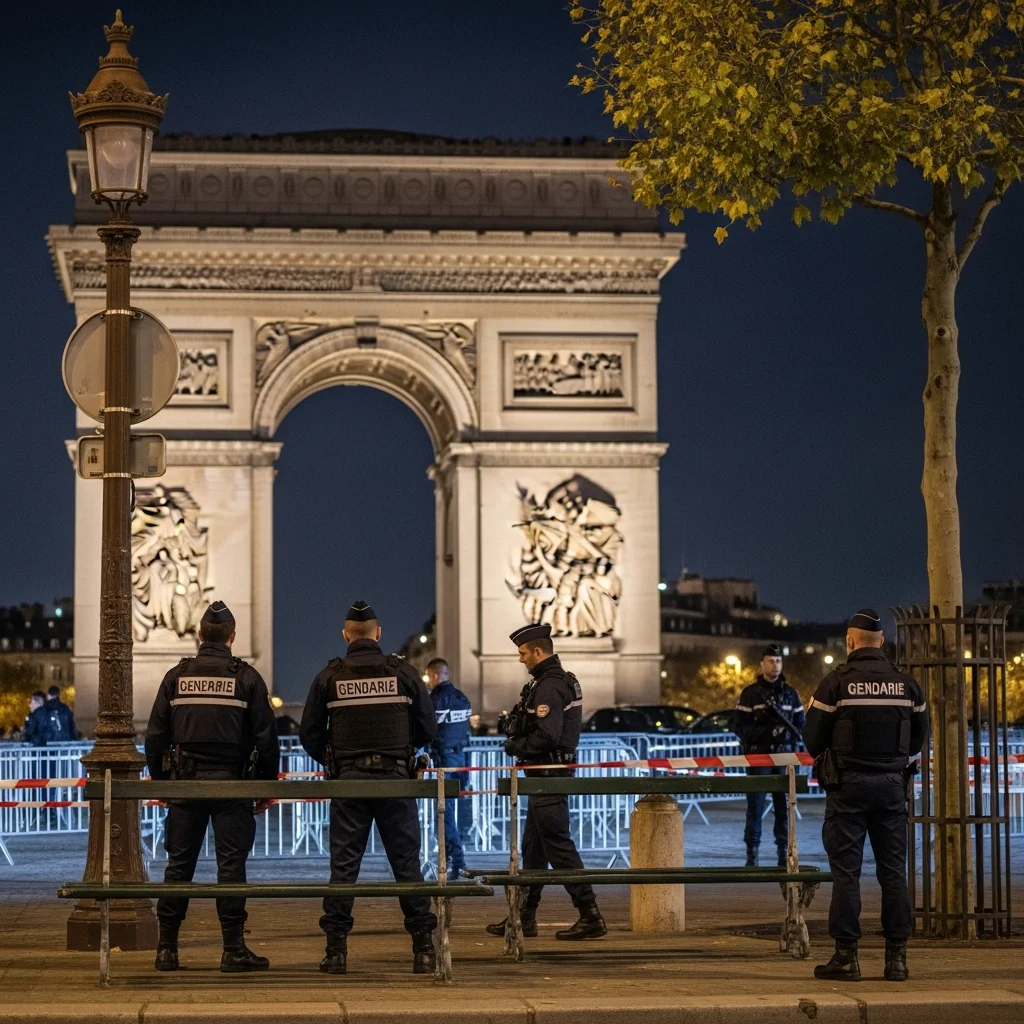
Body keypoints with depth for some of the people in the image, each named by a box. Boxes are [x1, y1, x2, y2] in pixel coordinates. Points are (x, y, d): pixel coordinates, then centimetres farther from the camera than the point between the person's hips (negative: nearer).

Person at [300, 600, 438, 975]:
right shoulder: (403, 673, 1)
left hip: (348, 780, 0)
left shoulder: (329, 676, 1)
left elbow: (309, 734, 4)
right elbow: (428, 729, 5)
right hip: (396, 778, 0)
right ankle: (423, 948, 2)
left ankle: (337, 951, 2)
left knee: (343, 864, 4)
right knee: (407, 863, 4)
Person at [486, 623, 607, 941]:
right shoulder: (563, 680, 15)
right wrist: (515, 726, 1)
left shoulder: (549, 687, -18)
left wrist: (514, 746, -11)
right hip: (546, 776, 11)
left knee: (558, 845, -9)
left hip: (548, 776, -11)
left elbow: (547, 736, -26)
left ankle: (590, 917, -8)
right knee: (532, 846, 15)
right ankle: (524, 917, 21)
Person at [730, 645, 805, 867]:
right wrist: (767, 732, -17)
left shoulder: (790, 693, 10)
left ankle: (784, 852, 10)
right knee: (755, 806, -3)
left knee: (784, 805, 4)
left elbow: (800, 723, 14)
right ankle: (752, 854, 0)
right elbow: (739, 726, -5)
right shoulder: (750, 694, 0)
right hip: (758, 756, -3)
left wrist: (793, 736, -9)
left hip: (784, 757, 3)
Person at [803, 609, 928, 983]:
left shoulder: (836, 682, -7)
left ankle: (846, 956, -1)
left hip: (848, 784, -3)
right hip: (892, 783, 3)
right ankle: (896, 956, 6)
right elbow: (918, 738, 13)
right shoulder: (906, 684, 5)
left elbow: (813, 738, -4)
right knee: (893, 870, 6)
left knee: (846, 870, 0)